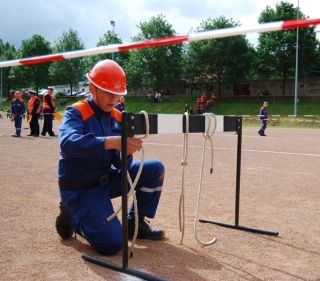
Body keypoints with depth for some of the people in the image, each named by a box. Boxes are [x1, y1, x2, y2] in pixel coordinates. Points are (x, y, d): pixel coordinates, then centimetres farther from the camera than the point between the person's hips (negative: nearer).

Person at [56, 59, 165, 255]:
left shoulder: (118, 117, 2)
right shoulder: (76, 112, -14)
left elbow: (121, 163, -3)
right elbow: (68, 143, -37)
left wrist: (126, 152, -29)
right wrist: (113, 142, -47)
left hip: (108, 179, 6)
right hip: (79, 189, -6)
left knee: (155, 169, -5)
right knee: (112, 244, -20)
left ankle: (135, 223, 11)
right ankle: (72, 217, 9)